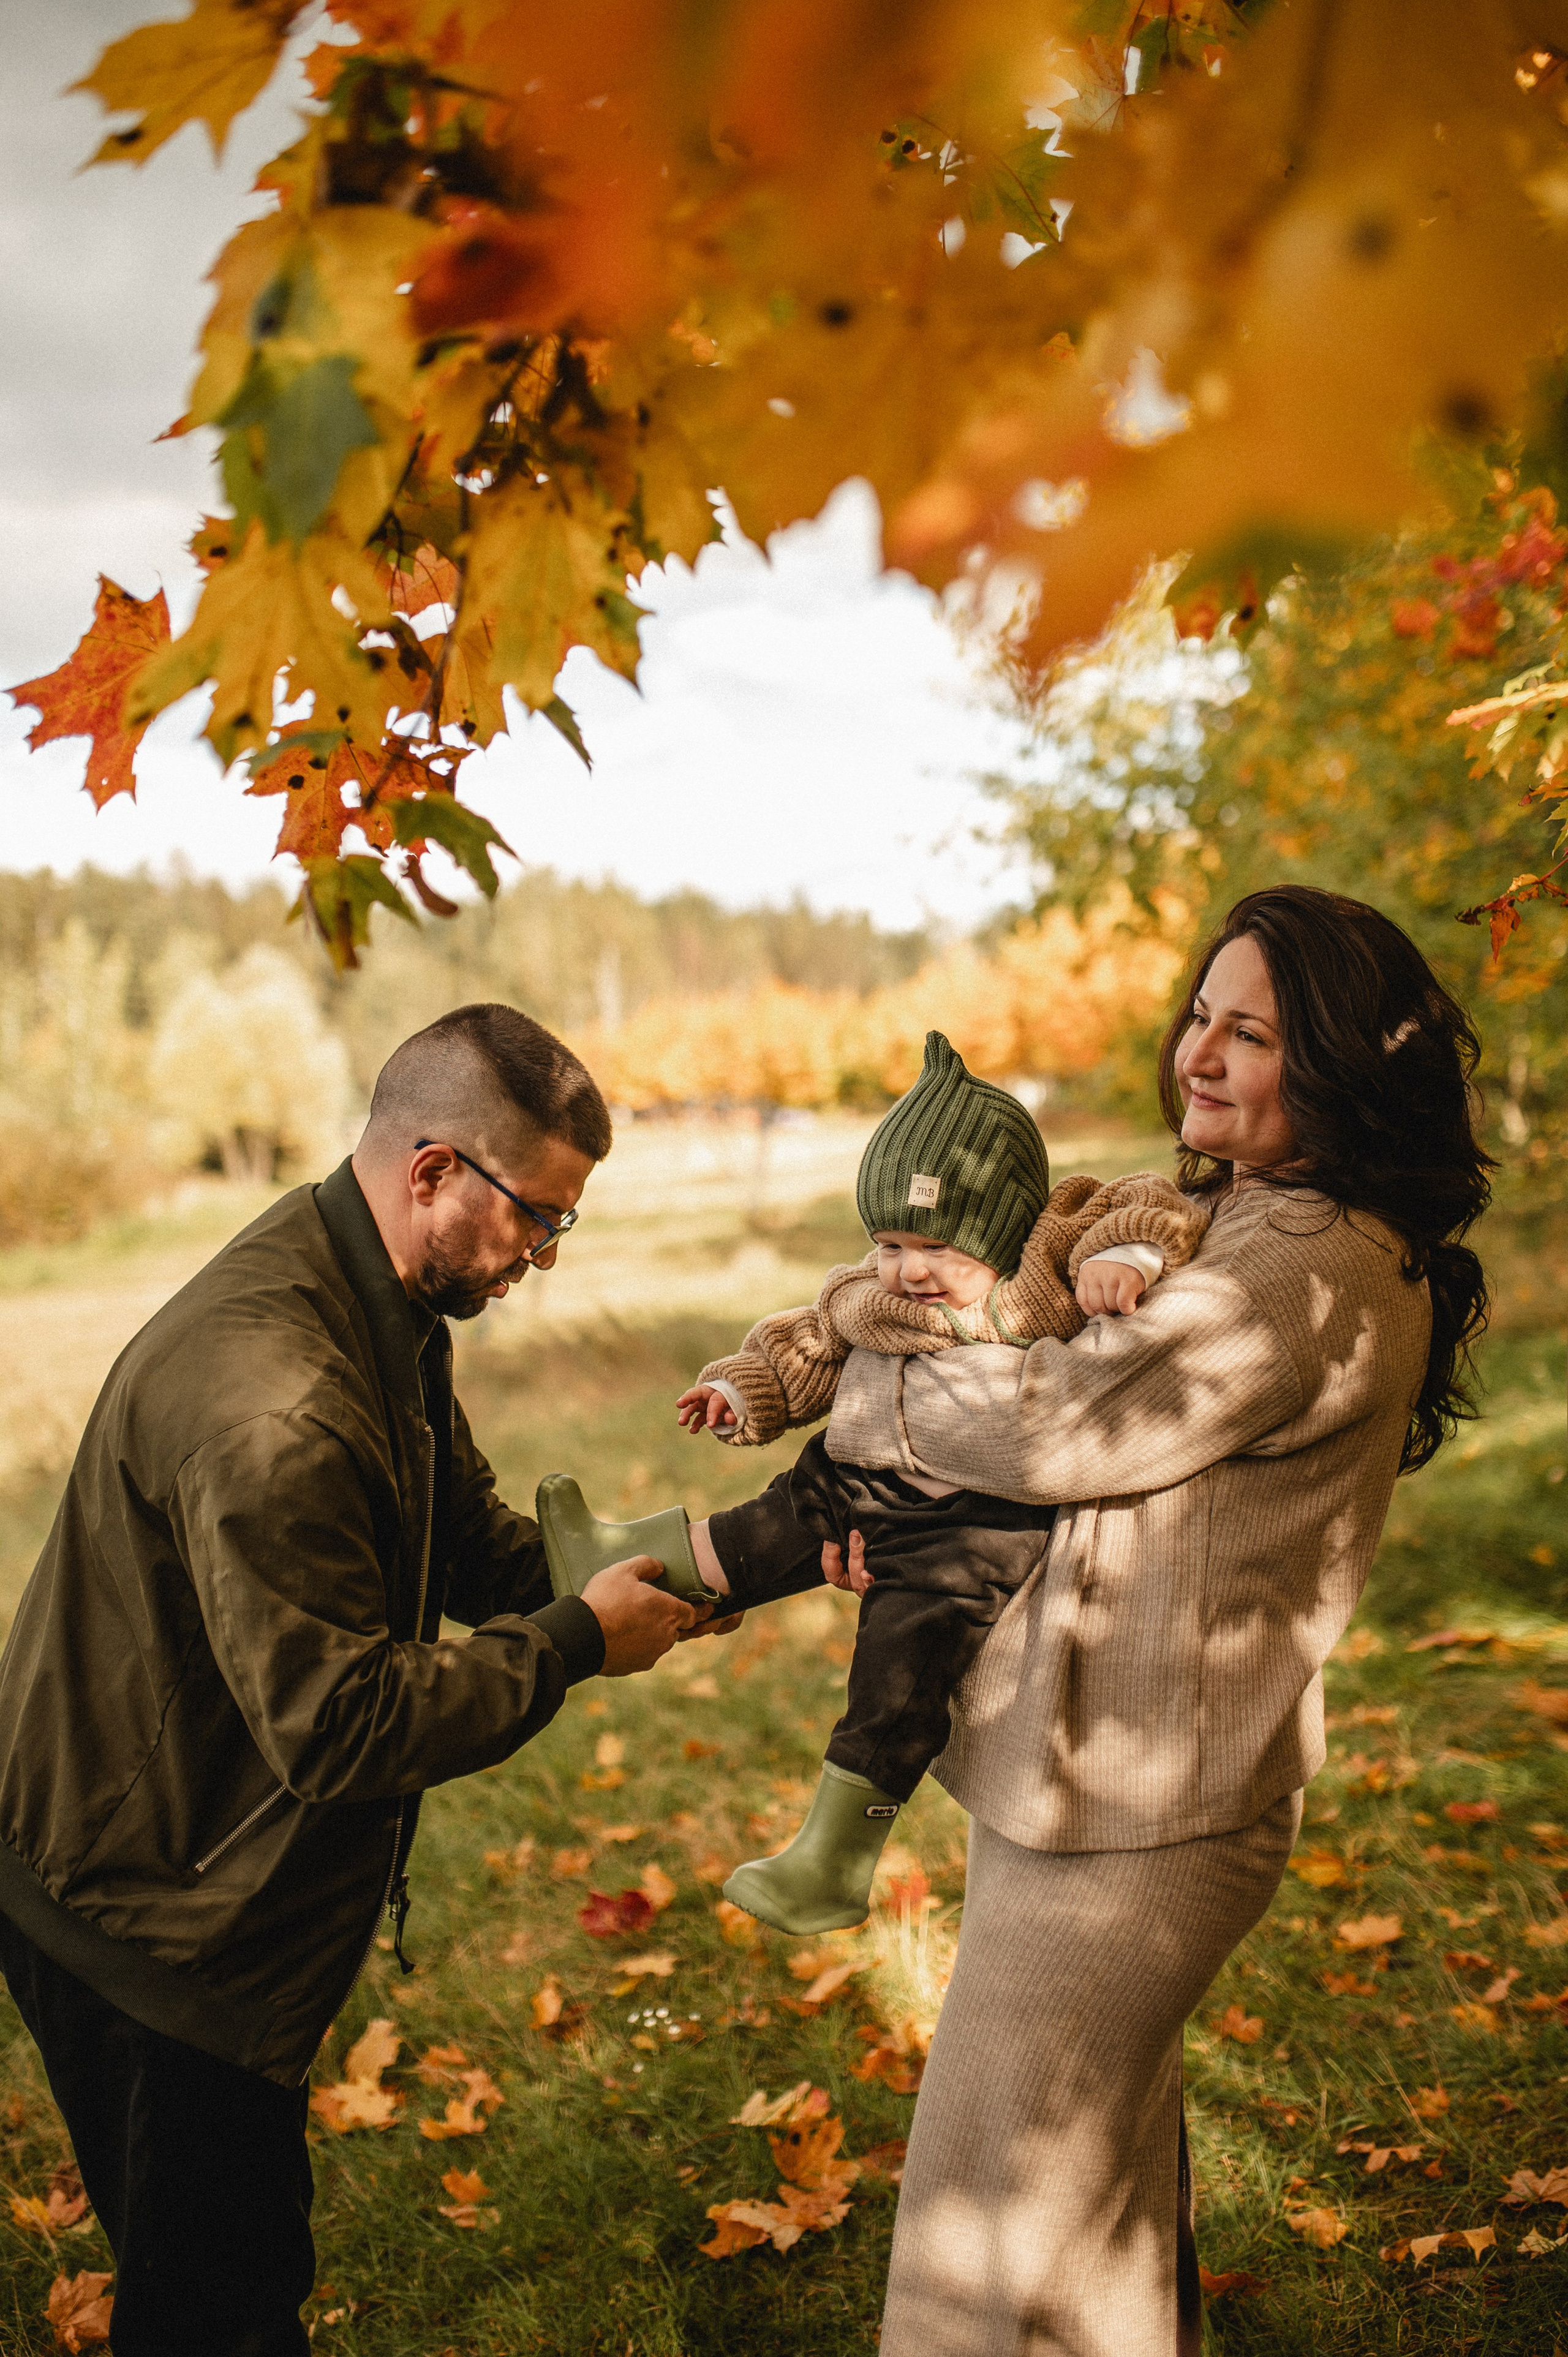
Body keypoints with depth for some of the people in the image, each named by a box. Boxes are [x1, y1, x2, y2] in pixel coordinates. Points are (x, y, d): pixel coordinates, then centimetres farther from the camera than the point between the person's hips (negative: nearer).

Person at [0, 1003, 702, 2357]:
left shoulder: (381, 1308, 0)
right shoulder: (270, 1404, -34)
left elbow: (470, 1536, 9)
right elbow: (340, 1724, -29)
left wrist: (611, 1573, -9)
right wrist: (574, 1645, -22)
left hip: (206, 1876, 9)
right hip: (140, 1914, -9)